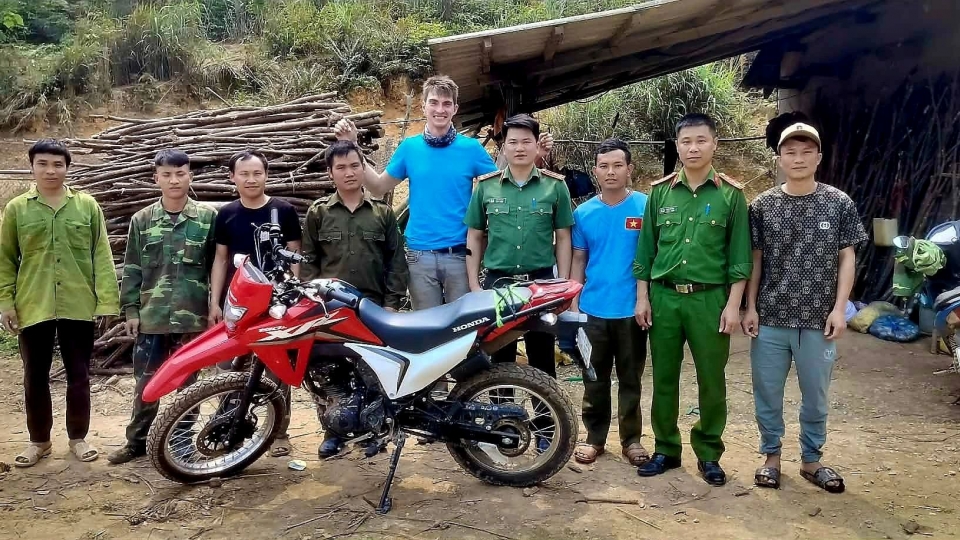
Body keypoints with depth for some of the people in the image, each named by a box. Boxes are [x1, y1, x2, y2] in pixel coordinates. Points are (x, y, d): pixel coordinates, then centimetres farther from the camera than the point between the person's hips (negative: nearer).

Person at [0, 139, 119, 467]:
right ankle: (39, 440, 27)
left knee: (78, 374, 8)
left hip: (78, 305, -1)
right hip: (32, 306, 1)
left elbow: (101, 255, 0)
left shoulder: (87, 205, 2)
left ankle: (78, 437, 24)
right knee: (35, 377, 11)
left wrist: (107, 299, -6)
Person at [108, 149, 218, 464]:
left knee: (188, 381, 9)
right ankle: (137, 440, 23)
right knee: (145, 381, 9)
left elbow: (216, 266, 3)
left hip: (192, 316, -2)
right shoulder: (142, 220, 7)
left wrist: (215, 307, 0)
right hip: (151, 316, 2)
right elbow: (131, 269, 9)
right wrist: (130, 309, 3)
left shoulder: (207, 218, 1)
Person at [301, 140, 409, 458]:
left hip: (374, 306, 0)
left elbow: (396, 262, 7)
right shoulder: (317, 213, 9)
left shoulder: (383, 213, 9)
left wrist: (392, 302, -1)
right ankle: (332, 431, 16)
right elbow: (308, 261, 9)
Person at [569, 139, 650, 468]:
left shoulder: (646, 206, -5)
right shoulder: (583, 213, 3)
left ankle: (631, 439, 24)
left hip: (632, 310, -2)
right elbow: (579, 259, 9)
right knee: (594, 380, 12)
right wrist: (573, 302, 4)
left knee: (630, 379, 11)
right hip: (593, 310, 2)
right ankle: (594, 437, 25)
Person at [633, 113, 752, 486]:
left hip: (710, 299, -2)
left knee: (712, 380, 5)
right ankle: (666, 449, 23)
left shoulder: (731, 195, 0)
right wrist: (642, 297, 3)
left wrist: (733, 305, -7)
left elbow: (740, 256, -1)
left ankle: (709, 454, 21)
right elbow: (646, 249, 8)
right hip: (664, 296, 2)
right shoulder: (660, 192, 6)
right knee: (664, 378, 9)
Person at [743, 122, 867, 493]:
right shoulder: (762, 206, 0)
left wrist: (839, 308, -5)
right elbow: (754, 260, 4)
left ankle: (811, 460, 30)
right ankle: (771, 455, 28)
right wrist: (750, 307, -1)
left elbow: (847, 258, 2)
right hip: (770, 319, 0)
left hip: (818, 321, 0)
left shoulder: (839, 204, 0)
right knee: (767, 394, 10)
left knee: (816, 396, 12)